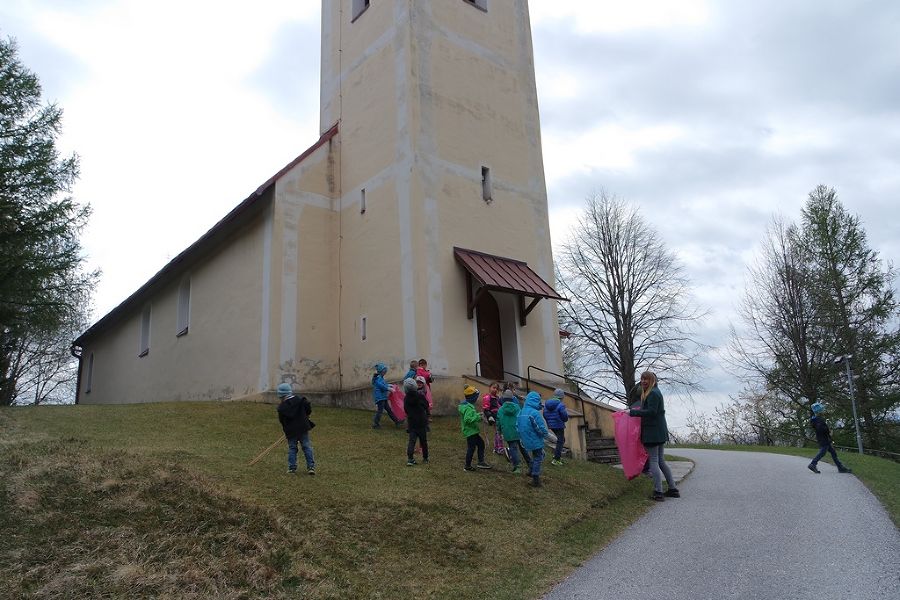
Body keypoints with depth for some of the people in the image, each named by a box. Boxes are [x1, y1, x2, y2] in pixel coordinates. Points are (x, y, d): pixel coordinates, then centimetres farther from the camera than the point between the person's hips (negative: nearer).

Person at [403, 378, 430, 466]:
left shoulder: (406, 399, -4)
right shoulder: (420, 396, -12)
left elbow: (406, 410, 7)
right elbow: (426, 406, 0)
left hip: (411, 423, 2)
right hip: (422, 423, -2)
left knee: (411, 441, 3)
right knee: (423, 442, 11)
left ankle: (410, 459, -8)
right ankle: (425, 459, 20)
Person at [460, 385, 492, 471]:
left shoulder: (467, 405, 10)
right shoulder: (468, 408, -23)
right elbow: (467, 419, -32)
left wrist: (477, 415, 12)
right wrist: (477, 417, -30)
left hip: (472, 431, 11)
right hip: (470, 431, -11)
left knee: (481, 444, 16)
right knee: (471, 448, -1)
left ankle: (481, 462, 21)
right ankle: (467, 466, 10)